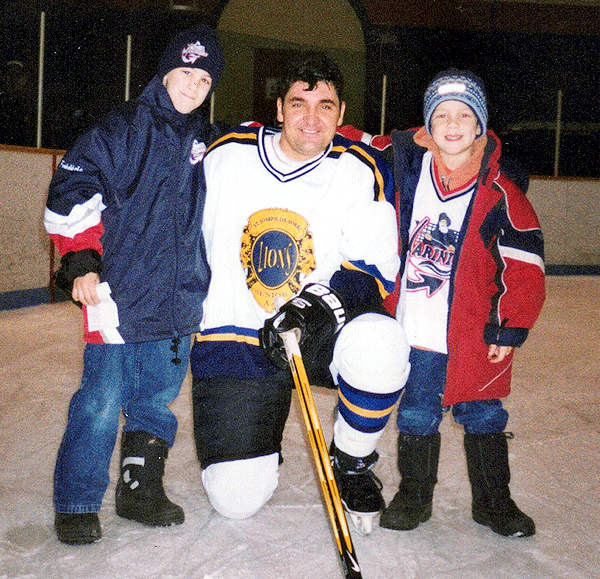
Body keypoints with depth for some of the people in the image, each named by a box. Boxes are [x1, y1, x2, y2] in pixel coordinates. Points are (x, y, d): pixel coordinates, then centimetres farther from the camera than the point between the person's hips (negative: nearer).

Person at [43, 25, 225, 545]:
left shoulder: (209, 144, 13)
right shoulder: (125, 128, -3)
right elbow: (72, 191, -7)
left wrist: (200, 285, 25)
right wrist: (81, 263, -14)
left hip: (178, 301, 6)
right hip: (121, 293, -5)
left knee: (158, 399, 13)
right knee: (103, 401, -3)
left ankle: (140, 490, 28)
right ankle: (76, 504, 12)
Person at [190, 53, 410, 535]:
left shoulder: (361, 172, -6)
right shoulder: (226, 156, -2)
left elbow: (374, 268, -10)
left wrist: (324, 304, -28)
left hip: (322, 330, 0)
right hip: (233, 333, 0)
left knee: (380, 345, -36)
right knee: (237, 500, -10)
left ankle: (352, 462, -4)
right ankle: (258, 442, 30)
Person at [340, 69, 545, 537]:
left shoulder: (499, 190, -8)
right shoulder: (405, 163, -2)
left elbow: (525, 262, -6)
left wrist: (511, 326, -8)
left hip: (474, 334, -1)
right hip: (413, 330, 1)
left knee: (483, 416, 11)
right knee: (415, 414, 11)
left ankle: (494, 501, 31)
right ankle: (414, 495, 31)